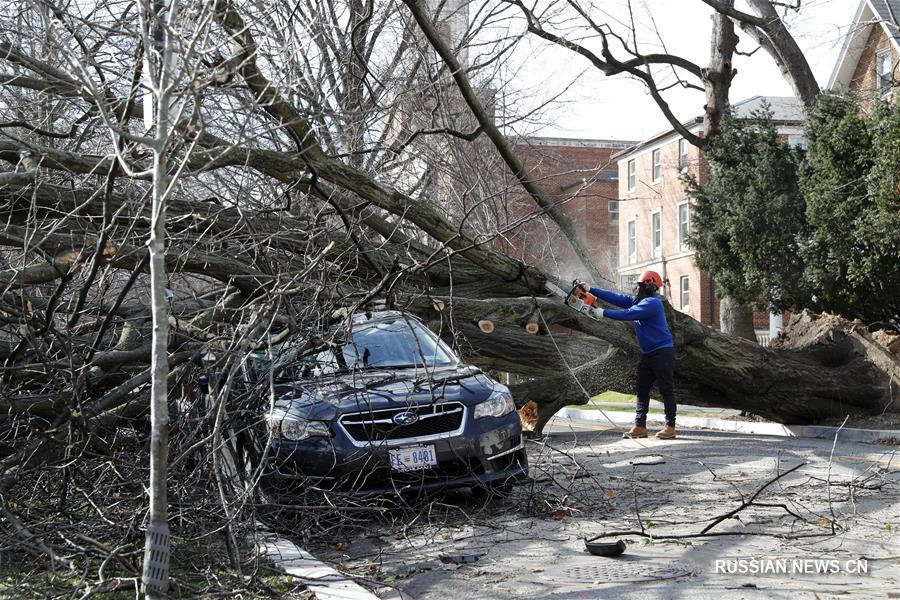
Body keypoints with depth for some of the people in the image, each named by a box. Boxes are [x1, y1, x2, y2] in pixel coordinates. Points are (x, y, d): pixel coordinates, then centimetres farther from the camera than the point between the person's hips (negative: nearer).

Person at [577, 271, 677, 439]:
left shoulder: (652, 303, -19)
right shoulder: (637, 301, 11)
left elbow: (628, 314, -26)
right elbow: (616, 298, 8)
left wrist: (603, 312, -22)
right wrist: (590, 290, 3)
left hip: (663, 352, -10)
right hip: (648, 354, 10)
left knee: (666, 390, -3)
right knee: (642, 390, 8)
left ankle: (670, 427, 2)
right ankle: (640, 427, 9)